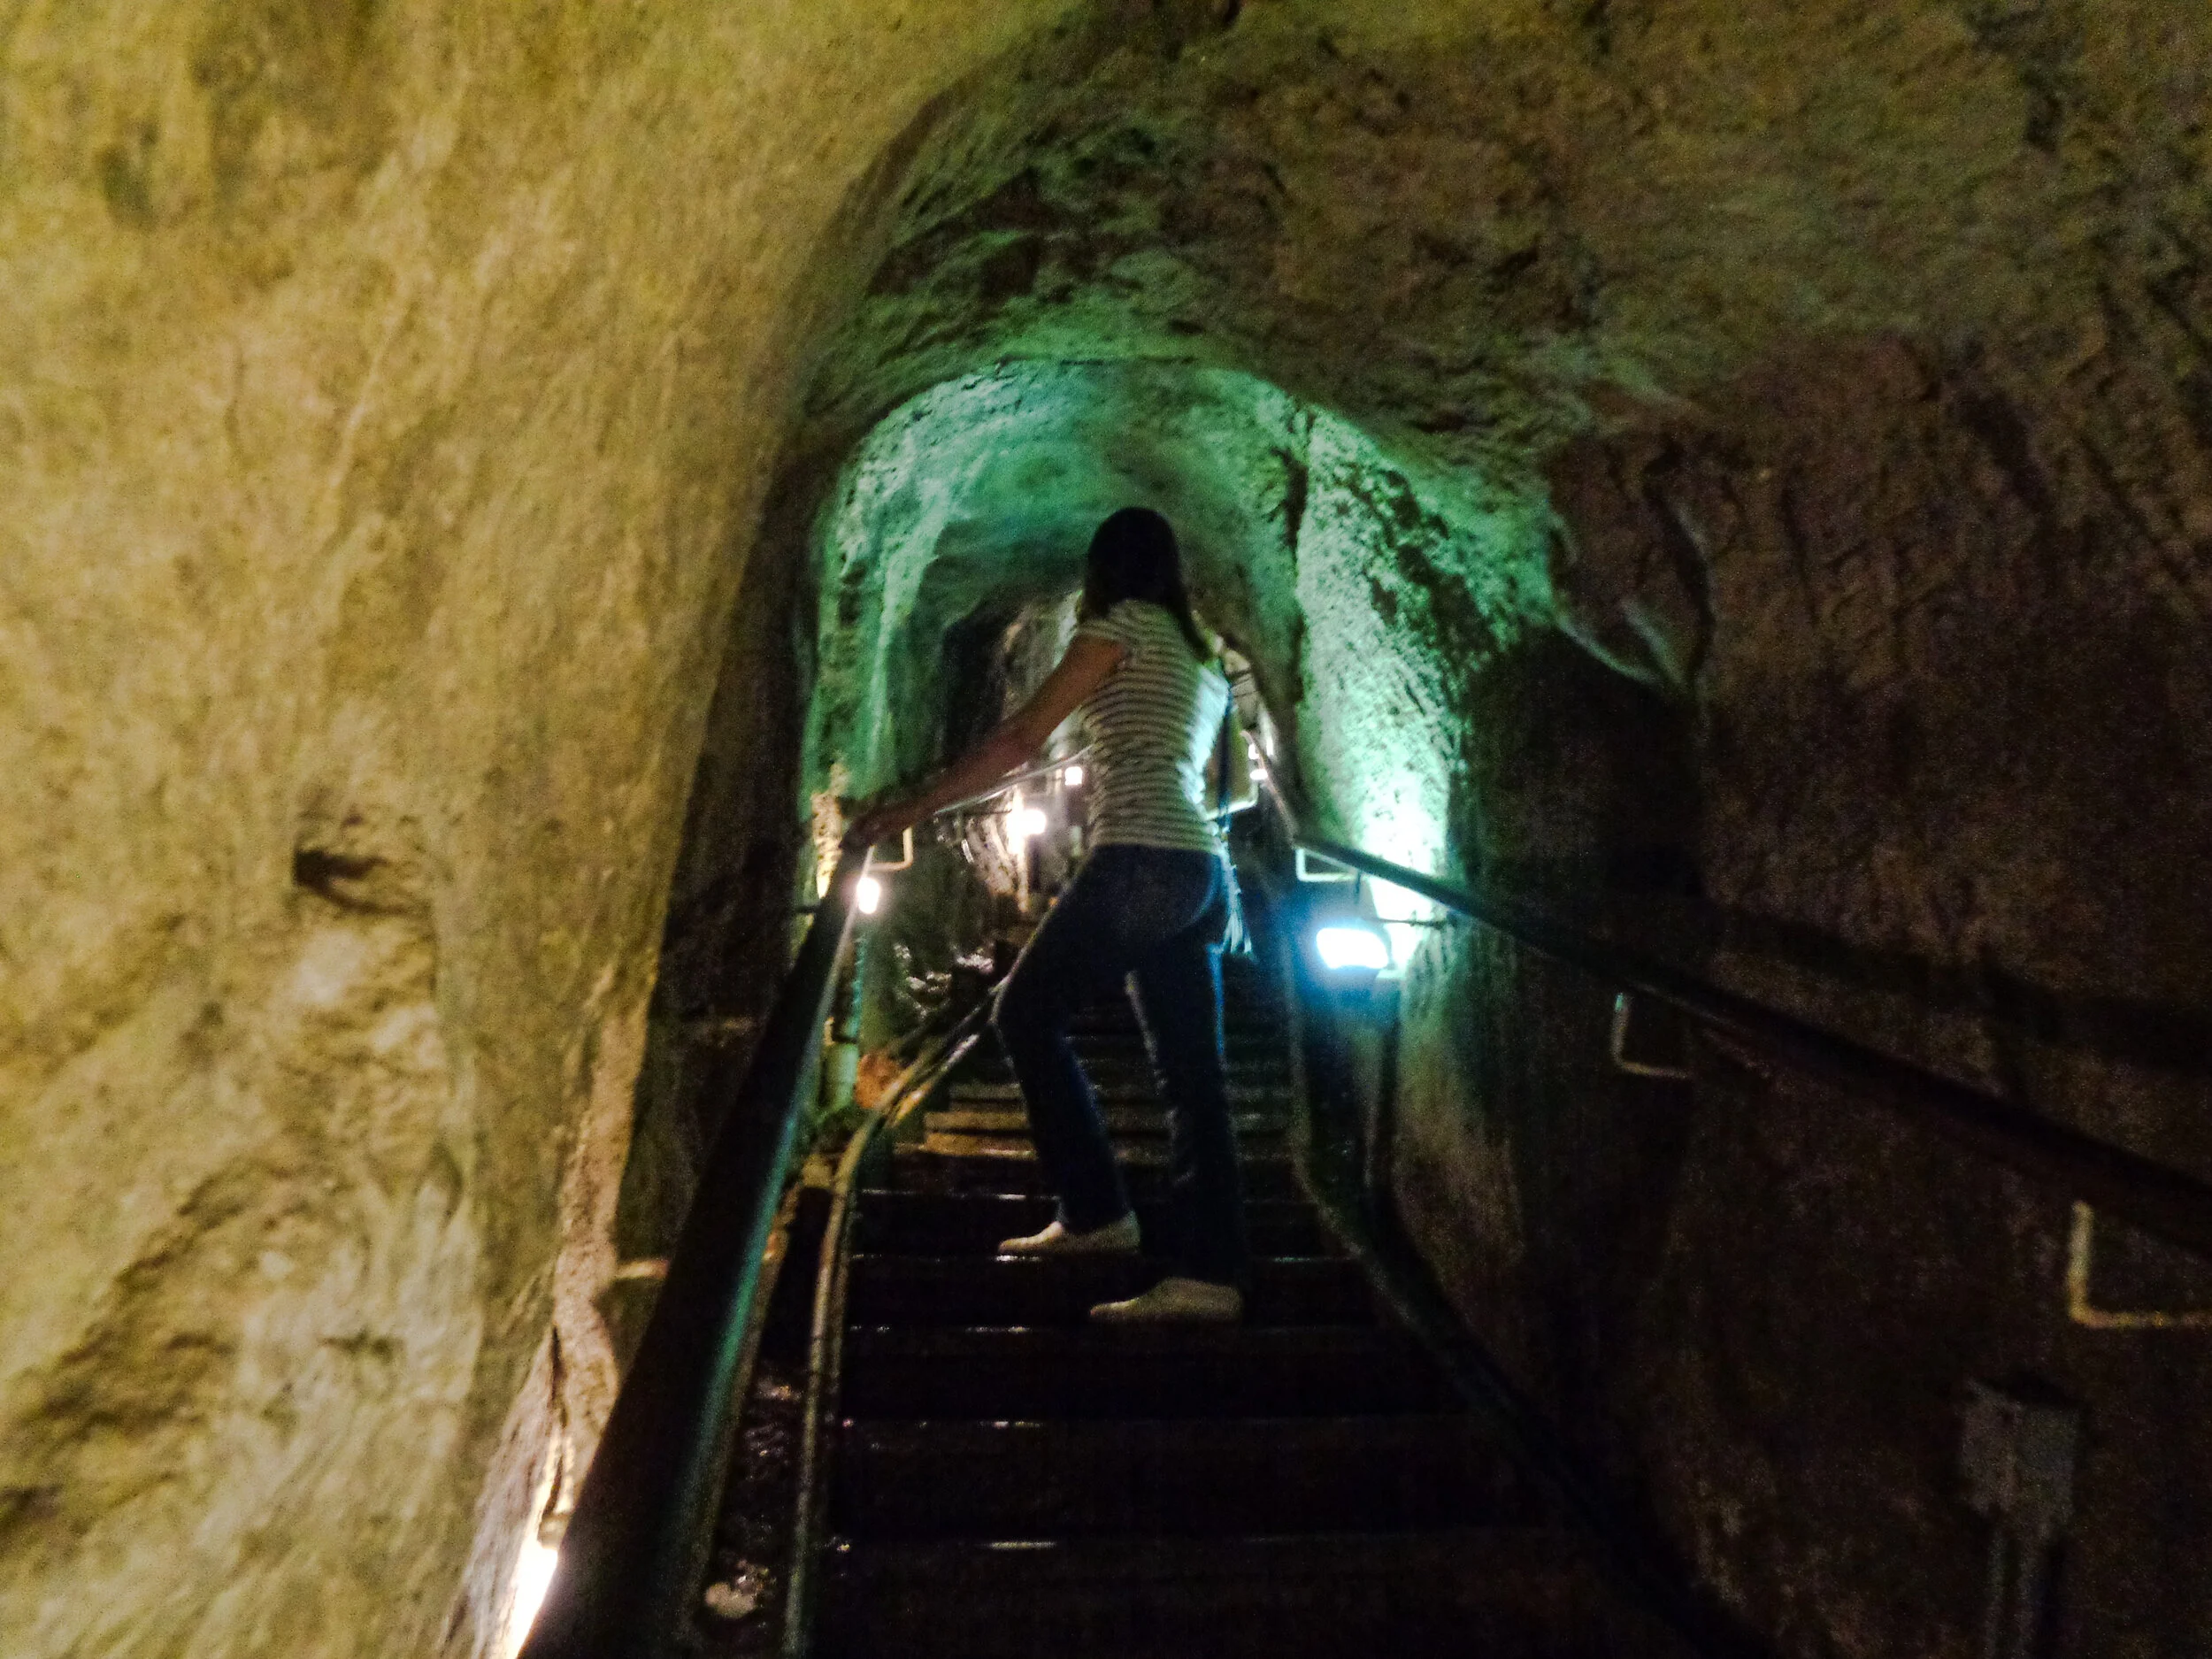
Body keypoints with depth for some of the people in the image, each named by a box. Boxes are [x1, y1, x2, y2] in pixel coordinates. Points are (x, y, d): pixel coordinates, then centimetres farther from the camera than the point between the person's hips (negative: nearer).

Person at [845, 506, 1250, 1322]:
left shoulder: (1121, 622, 2)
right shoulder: (1203, 660, 25)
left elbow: (1022, 738, -5)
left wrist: (913, 806, -2)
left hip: (1142, 859, -8)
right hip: (1204, 870, 8)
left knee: (1027, 1012, 4)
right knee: (1192, 1074, 2)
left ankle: (1096, 1213, 4)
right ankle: (1209, 1272, -1)